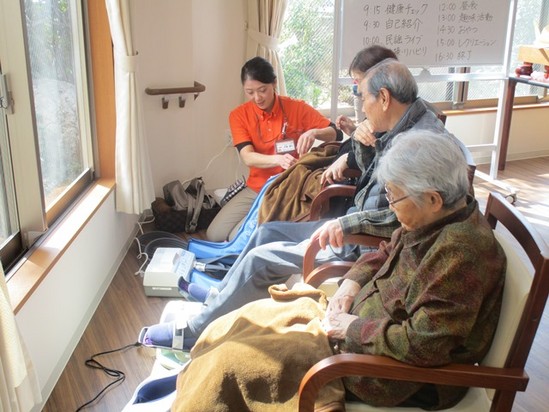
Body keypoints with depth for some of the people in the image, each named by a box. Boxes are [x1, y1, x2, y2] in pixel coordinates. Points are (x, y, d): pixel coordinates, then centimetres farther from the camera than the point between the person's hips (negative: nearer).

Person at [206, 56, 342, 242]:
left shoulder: (297, 108, -9)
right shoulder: (239, 115, -4)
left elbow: (336, 134, -9)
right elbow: (248, 157, -18)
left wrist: (314, 132, -33)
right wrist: (278, 159, -39)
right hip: (255, 189, 4)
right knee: (214, 235, -5)